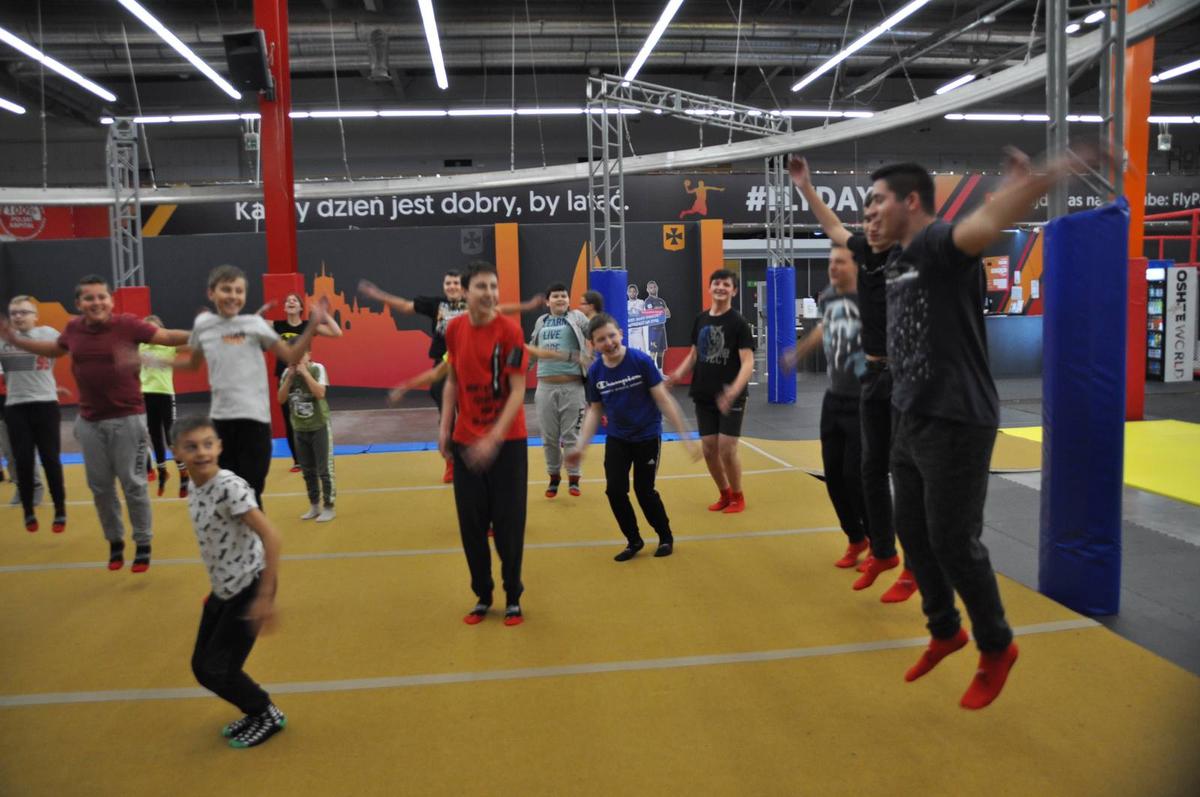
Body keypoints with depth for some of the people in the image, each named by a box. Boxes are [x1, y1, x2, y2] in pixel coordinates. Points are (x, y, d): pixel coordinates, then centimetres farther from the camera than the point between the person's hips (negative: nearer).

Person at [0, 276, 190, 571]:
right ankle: (115, 542, 27)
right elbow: (54, 349, 25)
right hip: (89, 421, 5)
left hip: (127, 418, -4)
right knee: (100, 486, 11)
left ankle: (143, 545, 15)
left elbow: (167, 336, -11)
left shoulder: (126, 323, -10)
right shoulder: (73, 328, 4)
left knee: (133, 483, 2)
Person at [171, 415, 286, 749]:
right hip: (223, 589, 8)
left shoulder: (230, 487, -24)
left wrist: (265, 596, -27)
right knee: (202, 666, 13)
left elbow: (272, 537, -28)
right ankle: (256, 711, 33)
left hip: (249, 588, -8)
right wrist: (215, 588, 19)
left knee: (218, 669, -2)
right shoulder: (195, 490, 2)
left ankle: (269, 716, 22)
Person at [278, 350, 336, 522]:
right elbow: (281, 399, -5)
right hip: (300, 429, 5)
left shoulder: (317, 368, -12)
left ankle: (328, 507, 8)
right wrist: (289, 377, -14)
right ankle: (314, 506, 26)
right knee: (308, 471, 13)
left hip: (319, 426, -5)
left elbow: (320, 393, -25)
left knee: (324, 469, -1)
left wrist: (305, 372, -24)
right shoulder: (287, 373, 0)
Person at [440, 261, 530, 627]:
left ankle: (513, 598, 22)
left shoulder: (509, 330, -14)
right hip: (465, 440, 4)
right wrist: (445, 427, 4)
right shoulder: (454, 329, 1)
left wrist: (493, 439, -23)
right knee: (471, 523, 9)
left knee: (508, 523, 4)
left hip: (507, 441, -4)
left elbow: (517, 392, -16)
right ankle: (482, 596, 25)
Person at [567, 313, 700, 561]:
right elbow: (594, 411, 3)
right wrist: (581, 446, -4)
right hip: (616, 438, 3)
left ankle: (666, 537, 27)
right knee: (615, 490, -2)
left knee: (644, 491, 0)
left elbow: (663, 399, -15)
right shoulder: (595, 371, -8)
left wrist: (685, 437, -17)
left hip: (648, 436, -3)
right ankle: (634, 541, 20)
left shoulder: (641, 361, -19)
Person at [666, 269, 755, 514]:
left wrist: (734, 390, -32)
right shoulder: (701, 320, 7)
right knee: (709, 448, 7)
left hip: (730, 398, -5)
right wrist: (678, 375, 1)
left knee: (727, 448, -7)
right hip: (704, 396, 5)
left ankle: (738, 497, 15)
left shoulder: (738, 322, -9)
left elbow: (748, 362, -16)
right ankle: (724, 494, 27)